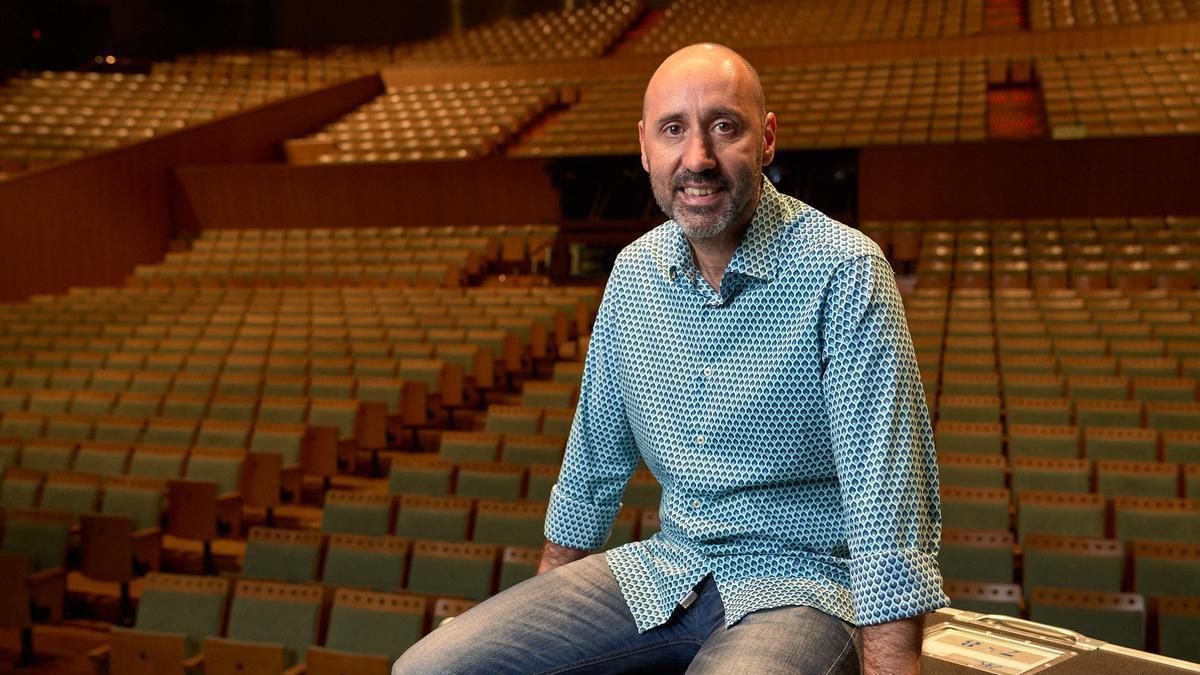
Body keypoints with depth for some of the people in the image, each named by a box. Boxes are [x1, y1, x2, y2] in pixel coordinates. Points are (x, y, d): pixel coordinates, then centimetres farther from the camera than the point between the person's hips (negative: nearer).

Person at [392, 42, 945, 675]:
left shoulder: (843, 272, -15)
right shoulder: (635, 272, 4)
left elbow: (887, 502, -19)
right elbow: (595, 459, 15)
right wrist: (540, 612, 19)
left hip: (802, 582, -5)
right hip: (665, 569, 5)